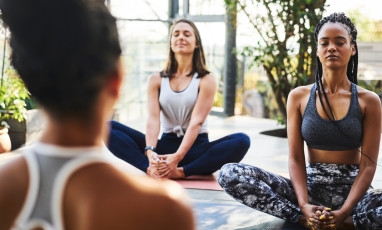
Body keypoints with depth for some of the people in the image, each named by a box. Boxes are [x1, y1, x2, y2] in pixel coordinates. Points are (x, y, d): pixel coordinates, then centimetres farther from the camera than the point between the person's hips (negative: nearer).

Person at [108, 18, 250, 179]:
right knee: (110, 128, -17)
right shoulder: (156, 80, 7)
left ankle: (181, 172, -38)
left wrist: (177, 157, -29)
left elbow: (197, 122, -13)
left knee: (241, 141, -31)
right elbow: (153, 118, -7)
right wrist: (150, 151, -28)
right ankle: (150, 168, -39)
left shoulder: (206, 81, -2)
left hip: (195, 146, -2)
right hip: (166, 145, 2)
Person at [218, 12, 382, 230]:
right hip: (311, 187, 2)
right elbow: (296, 159, -2)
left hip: (352, 191, -2)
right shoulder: (299, 97, 4)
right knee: (229, 174, -21)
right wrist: (304, 206, -20)